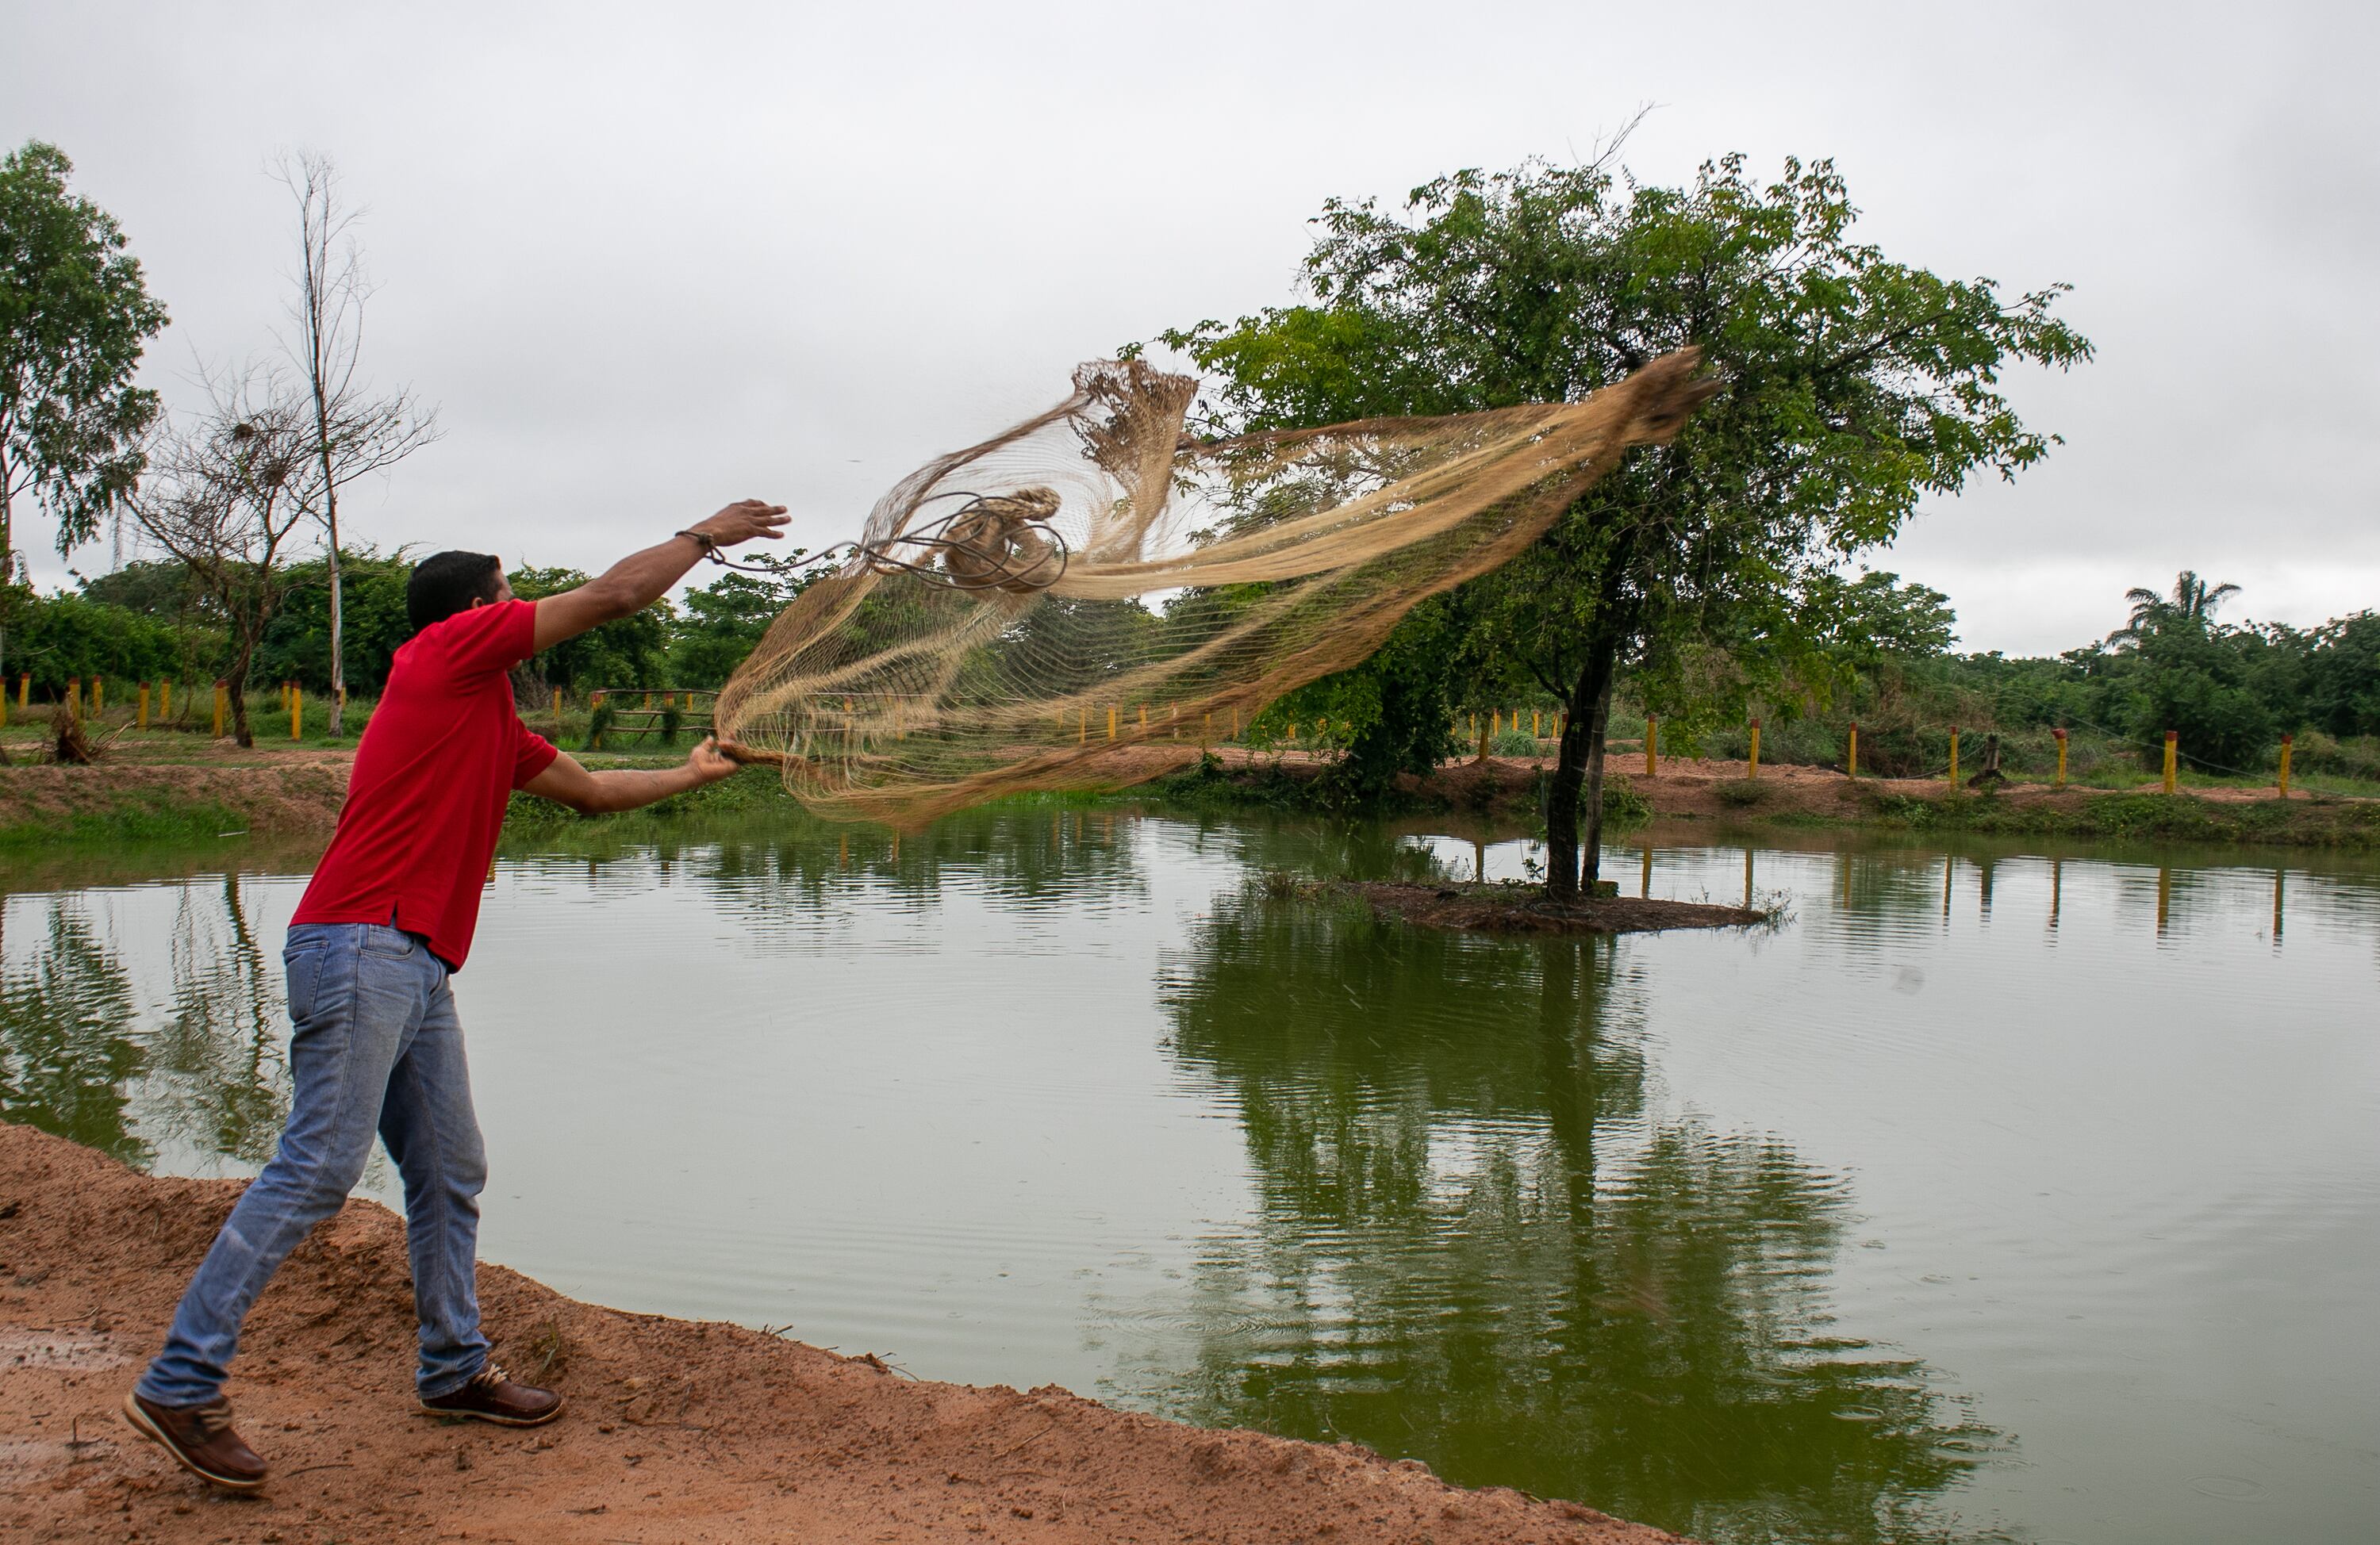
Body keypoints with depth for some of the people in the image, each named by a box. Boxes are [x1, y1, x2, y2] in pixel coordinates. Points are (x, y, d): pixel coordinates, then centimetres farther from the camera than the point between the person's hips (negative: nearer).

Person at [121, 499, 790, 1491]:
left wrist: (690, 775, 45)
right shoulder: (450, 649, -2)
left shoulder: (494, 725, 22)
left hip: (417, 968, 10)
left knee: (450, 1174, 12)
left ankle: (454, 1369, 23)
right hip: (360, 950, -10)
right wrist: (707, 535, 12)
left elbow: (593, 790, 35)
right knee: (319, 1166, -11)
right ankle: (179, 1386, -5)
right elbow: (615, 594, -1)